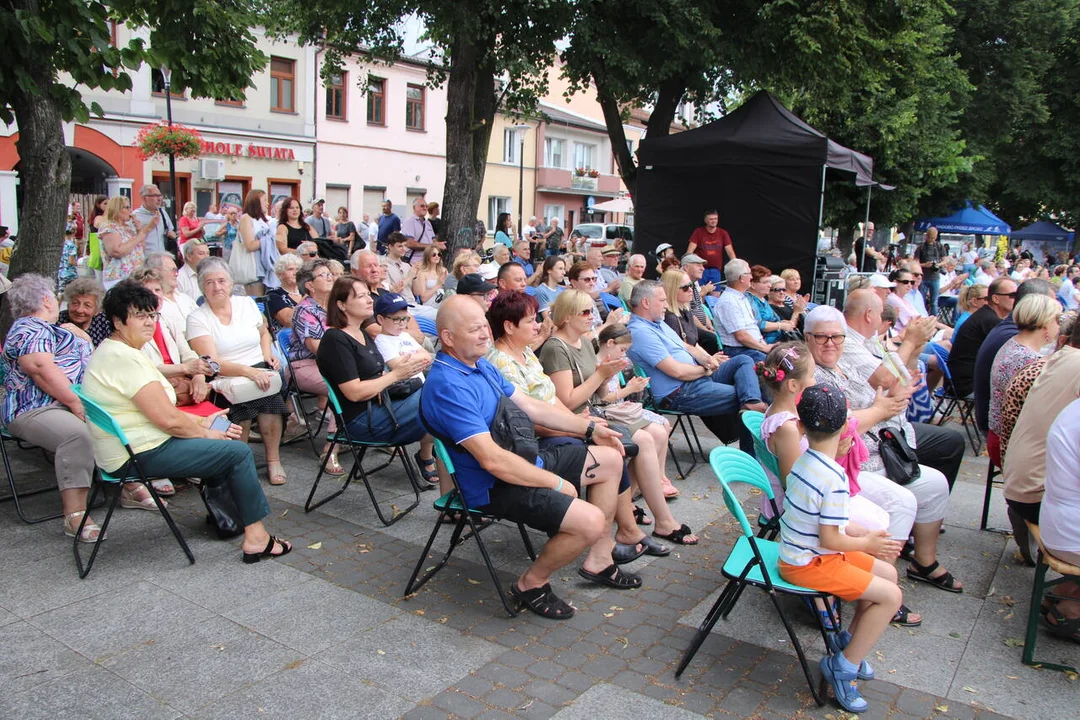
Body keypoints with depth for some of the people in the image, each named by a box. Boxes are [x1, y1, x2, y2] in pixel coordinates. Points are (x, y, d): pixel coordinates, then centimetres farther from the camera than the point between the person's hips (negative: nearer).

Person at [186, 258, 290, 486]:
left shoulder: (247, 303, 10)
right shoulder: (197, 319, -3)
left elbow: (263, 332, 29)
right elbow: (212, 363, -12)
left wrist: (268, 355, 8)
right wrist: (247, 371, -27)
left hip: (260, 371, 3)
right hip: (225, 380, -3)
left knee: (270, 397, -31)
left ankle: (273, 459, -15)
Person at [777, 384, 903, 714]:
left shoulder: (802, 461, 0)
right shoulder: (834, 479, -27)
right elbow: (829, 540, -22)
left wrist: (862, 533, 8)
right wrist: (867, 543, -6)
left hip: (797, 550, 9)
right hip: (808, 565, -9)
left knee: (888, 573, 15)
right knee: (890, 596, -7)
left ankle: (847, 641, 26)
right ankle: (842, 667, 5)